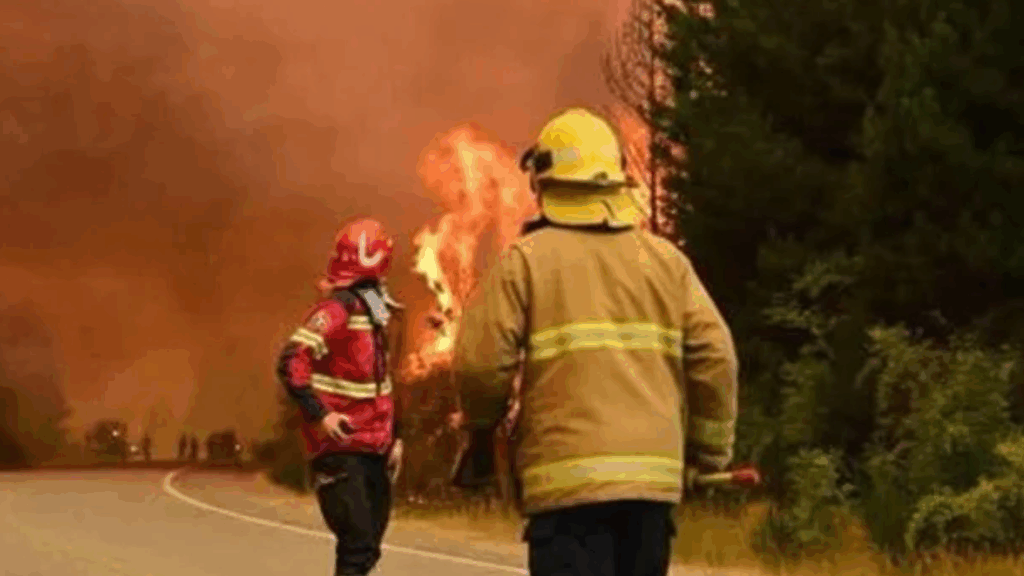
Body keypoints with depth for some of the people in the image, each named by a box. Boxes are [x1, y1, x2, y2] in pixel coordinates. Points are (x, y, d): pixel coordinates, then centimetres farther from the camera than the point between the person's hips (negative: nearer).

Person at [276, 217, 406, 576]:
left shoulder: (374, 314, 15)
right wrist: (319, 415, -28)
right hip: (340, 451, -9)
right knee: (359, 546, -14)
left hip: (373, 451, 9)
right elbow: (291, 362, -24)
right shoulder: (337, 310, -13)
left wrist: (394, 436, 17)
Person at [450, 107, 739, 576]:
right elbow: (715, 357, 4)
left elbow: (481, 362, -6)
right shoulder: (666, 259, 10)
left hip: (567, 477, -4)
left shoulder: (527, 259, -1)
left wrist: (482, 427, 14)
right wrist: (711, 449, 15)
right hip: (652, 476, 4)